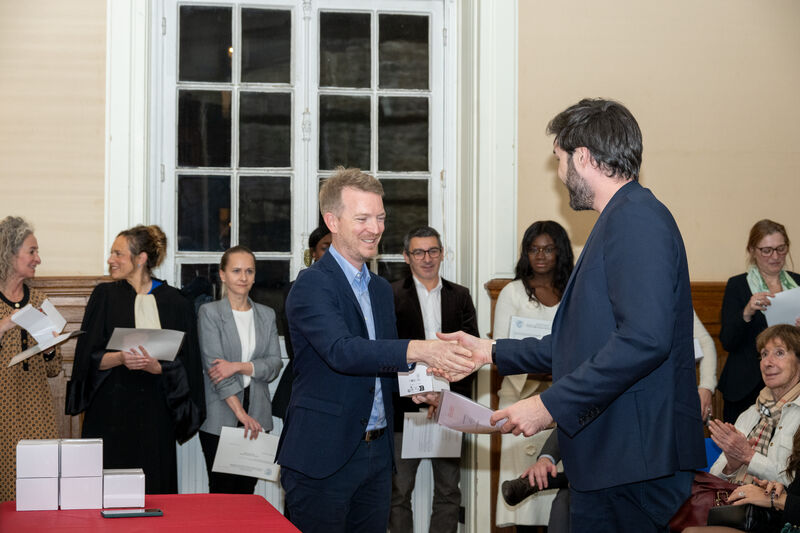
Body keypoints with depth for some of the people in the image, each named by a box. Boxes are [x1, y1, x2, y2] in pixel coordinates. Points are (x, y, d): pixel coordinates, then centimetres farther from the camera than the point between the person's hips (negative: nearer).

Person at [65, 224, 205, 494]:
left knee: (154, 489, 0)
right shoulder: (104, 295, 5)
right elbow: (89, 356, 0)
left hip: (154, 409, 0)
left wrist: (156, 366, -16)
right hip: (110, 409, 0)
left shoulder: (174, 302, 4)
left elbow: (184, 362, 3)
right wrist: (120, 358, -18)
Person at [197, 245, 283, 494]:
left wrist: (238, 366, -15)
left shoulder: (266, 315, 12)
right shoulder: (210, 312, -2)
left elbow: (275, 364, 4)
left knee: (246, 490, 4)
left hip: (256, 418, 4)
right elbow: (213, 364, -10)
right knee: (222, 491, -3)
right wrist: (241, 413, -17)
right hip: (220, 417, -4)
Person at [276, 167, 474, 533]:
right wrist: (418, 350, -37)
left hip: (377, 454, 8)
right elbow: (341, 351, -27)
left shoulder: (381, 289, 17)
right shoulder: (312, 286, -11)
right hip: (323, 457, -7)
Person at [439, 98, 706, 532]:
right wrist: (493, 352, 27)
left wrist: (552, 404, -21)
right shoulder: (621, 221, 20)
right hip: (609, 460, 10)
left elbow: (645, 339, -25)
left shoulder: (636, 219, -13)